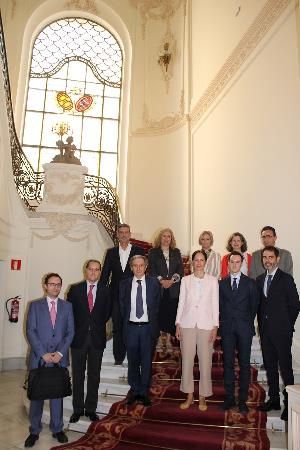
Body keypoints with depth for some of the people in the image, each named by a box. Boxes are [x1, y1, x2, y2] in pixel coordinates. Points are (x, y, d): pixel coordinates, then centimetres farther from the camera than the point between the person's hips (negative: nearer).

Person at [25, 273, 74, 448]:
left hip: (59, 358, 1)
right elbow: (30, 331, -4)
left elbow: (70, 332, 4)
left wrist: (60, 352, -9)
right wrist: (43, 354, -12)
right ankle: (34, 431, 22)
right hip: (39, 358, -1)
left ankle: (57, 429, 24)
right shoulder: (35, 305, 3)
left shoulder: (67, 306, 7)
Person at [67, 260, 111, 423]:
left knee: (94, 375, 9)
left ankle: (91, 408, 22)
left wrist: (98, 325, 3)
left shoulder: (105, 290, 2)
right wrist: (76, 328, -1)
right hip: (79, 336, 0)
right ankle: (77, 409, 21)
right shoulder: (75, 289, 0)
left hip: (97, 337, 1)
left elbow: (108, 312, 10)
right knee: (78, 375, 9)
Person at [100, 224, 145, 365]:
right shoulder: (111, 252, 9)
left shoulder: (138, 251, 2)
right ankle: (118, 357, 20)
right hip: (116, 296, 2)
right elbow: (105, 273, 9)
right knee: (117, 328, 8)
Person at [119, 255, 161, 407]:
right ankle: (135, 391, 27)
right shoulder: (124, 284, 2)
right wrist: (126, 321, 4)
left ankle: (144, 393, 21)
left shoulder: (154, 283, 0)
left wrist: (153, 324, 3)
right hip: (131, 327, 1)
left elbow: (157, 305, 4)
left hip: (148, 327, -1)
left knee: (147, 361, 8)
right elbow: (122, 306, 8)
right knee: (132, 361, 12)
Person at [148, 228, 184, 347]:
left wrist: (172, 280, -9)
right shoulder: (153, 252, 7)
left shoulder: (176, 252, 13)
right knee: (160, 312, -1)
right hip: (159, 288, -2)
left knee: (171, 313, 1)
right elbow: (152, 270, -1)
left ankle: (168, 339, 9)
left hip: (173, 289, 2)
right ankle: (160, 337, 10)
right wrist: (161, 281, -13)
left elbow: (180, 269, 6)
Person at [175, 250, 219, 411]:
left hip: (206, 325, -1)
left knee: (205, 362, 2)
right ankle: (189, 396, 19)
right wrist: (178, 324, 3)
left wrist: (215, 327, -2)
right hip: (188, 324, 1)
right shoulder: (185, 280, 7)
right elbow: (181, 303, 8)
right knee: (187, 360, 4)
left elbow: (215, 304, 4)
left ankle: (202, 397, 18)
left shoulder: (213, 281, 4)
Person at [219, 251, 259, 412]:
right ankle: (229, 398, 15)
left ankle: (242, 400, 12)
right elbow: (220, 305, 10)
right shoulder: (222, 283, 8)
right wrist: (223, 322, 3)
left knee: (244, 364, 3)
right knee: (228, 363, 5)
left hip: (244, 327, -1)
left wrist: (248, 322, 2)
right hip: (227, 328, 1)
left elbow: (254, 305, 6)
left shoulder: (250, 283, 5)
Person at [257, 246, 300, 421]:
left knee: (285, 367, -2)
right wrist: (261, 324, 7)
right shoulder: (260, 279, 11)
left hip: (281, 331, -6)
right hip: (265, 330, 6)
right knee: (270, 366, 13)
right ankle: (274, 399, 25)